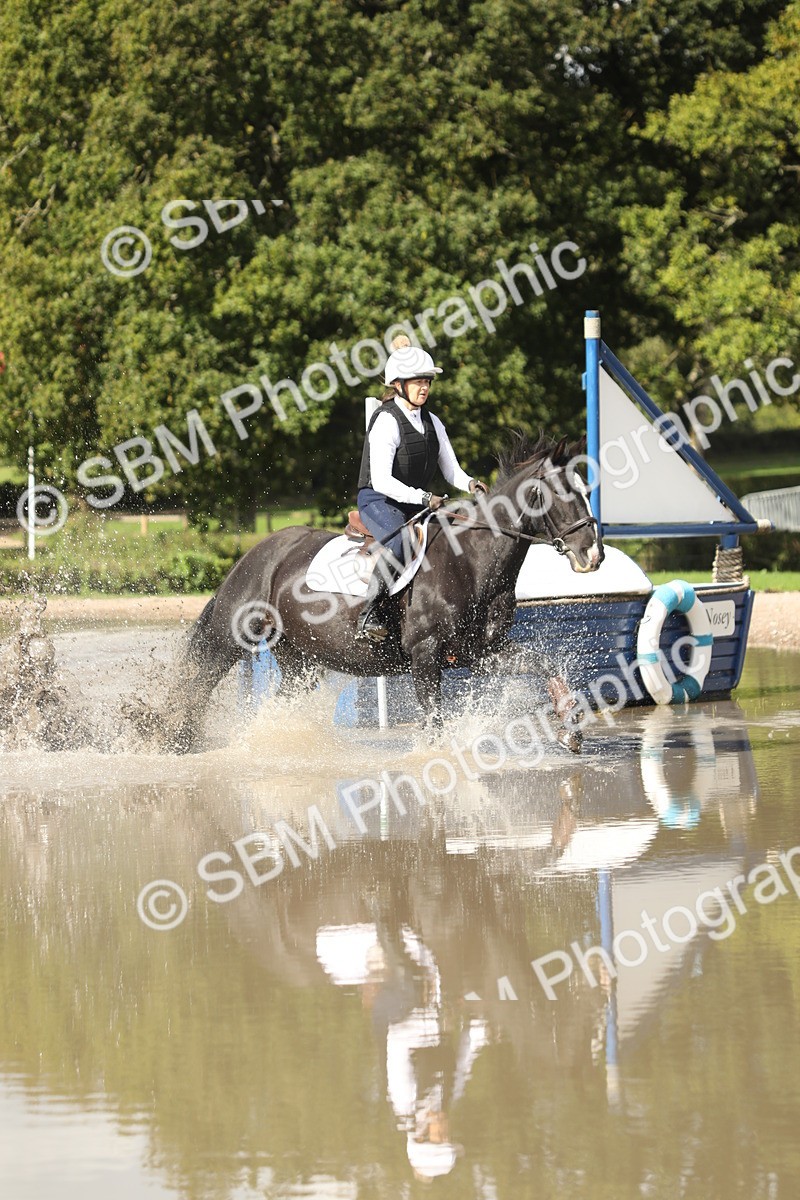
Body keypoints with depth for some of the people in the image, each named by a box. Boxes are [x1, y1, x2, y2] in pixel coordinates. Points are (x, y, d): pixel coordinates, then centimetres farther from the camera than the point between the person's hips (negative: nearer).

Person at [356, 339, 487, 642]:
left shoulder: (432, 423, 10)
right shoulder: (386, 422, -14)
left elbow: (451, 471, 11)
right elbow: (381, 480, -23)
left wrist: (469, 484, -13)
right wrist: (423, 498, -31)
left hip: (418, 503, 8)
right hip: (379, 502, -8)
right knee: (400, 539, -38)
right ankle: (368, 613, -31)